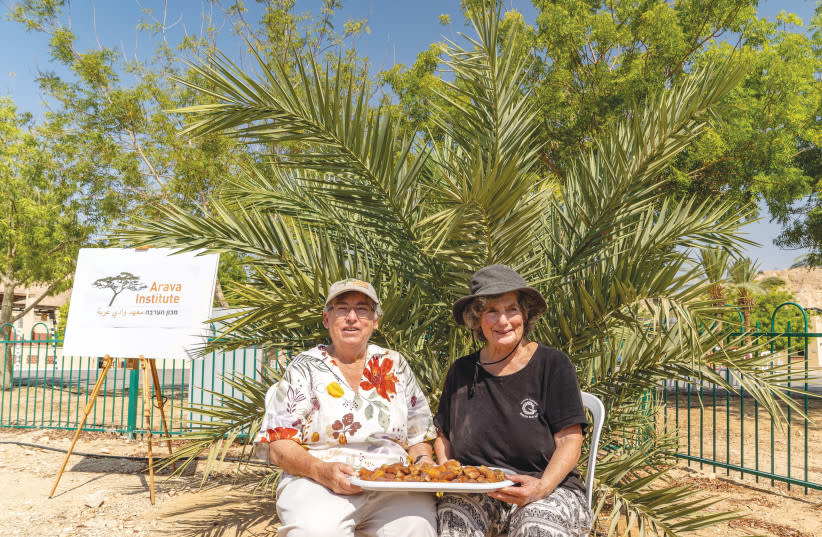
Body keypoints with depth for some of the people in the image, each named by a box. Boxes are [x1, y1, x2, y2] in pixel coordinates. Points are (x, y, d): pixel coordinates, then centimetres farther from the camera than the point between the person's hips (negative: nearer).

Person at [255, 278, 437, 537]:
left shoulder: (395, 365, 16)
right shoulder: (305, 368, 7)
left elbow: (419, 434, 19)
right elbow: (276, 444, 0)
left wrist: (424, 463, -4)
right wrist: (320, 470, -18)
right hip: (317, 483, -2)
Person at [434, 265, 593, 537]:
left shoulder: (552, 364, 0)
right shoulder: (461, 371, 10)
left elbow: (569, 440, -4)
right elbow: (443, 436, 17)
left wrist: (542, 487, -21)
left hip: (549, 488, -1)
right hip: (476, 490, 2)